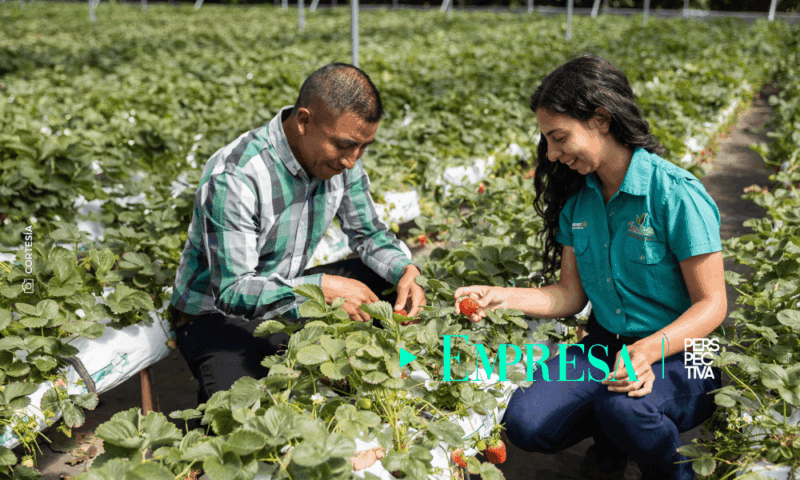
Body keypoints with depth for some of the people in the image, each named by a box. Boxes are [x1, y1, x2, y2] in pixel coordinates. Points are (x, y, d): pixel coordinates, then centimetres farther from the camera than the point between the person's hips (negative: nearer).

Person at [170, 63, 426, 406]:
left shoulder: (339, 156, -9)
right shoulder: (234, 178, -31)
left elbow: (369, 234, 3)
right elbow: (232, 291, -31)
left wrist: (406, 271, -17)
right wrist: (321, 287, -40)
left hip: (290, 300, 7)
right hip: (220, 317, -6)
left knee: (393, 277, -6)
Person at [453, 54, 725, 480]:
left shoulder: (676, 195, -17)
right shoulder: (576, 197, 3)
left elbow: (711, 304, -15)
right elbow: (571, 294, 6)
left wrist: (650, 350, -32)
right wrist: (502, 297, -9)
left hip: (680, 356, -5)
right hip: (604, 347, 5)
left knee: (620, 406, -37)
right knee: (524, 424, -17)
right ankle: (613, 438, 13)